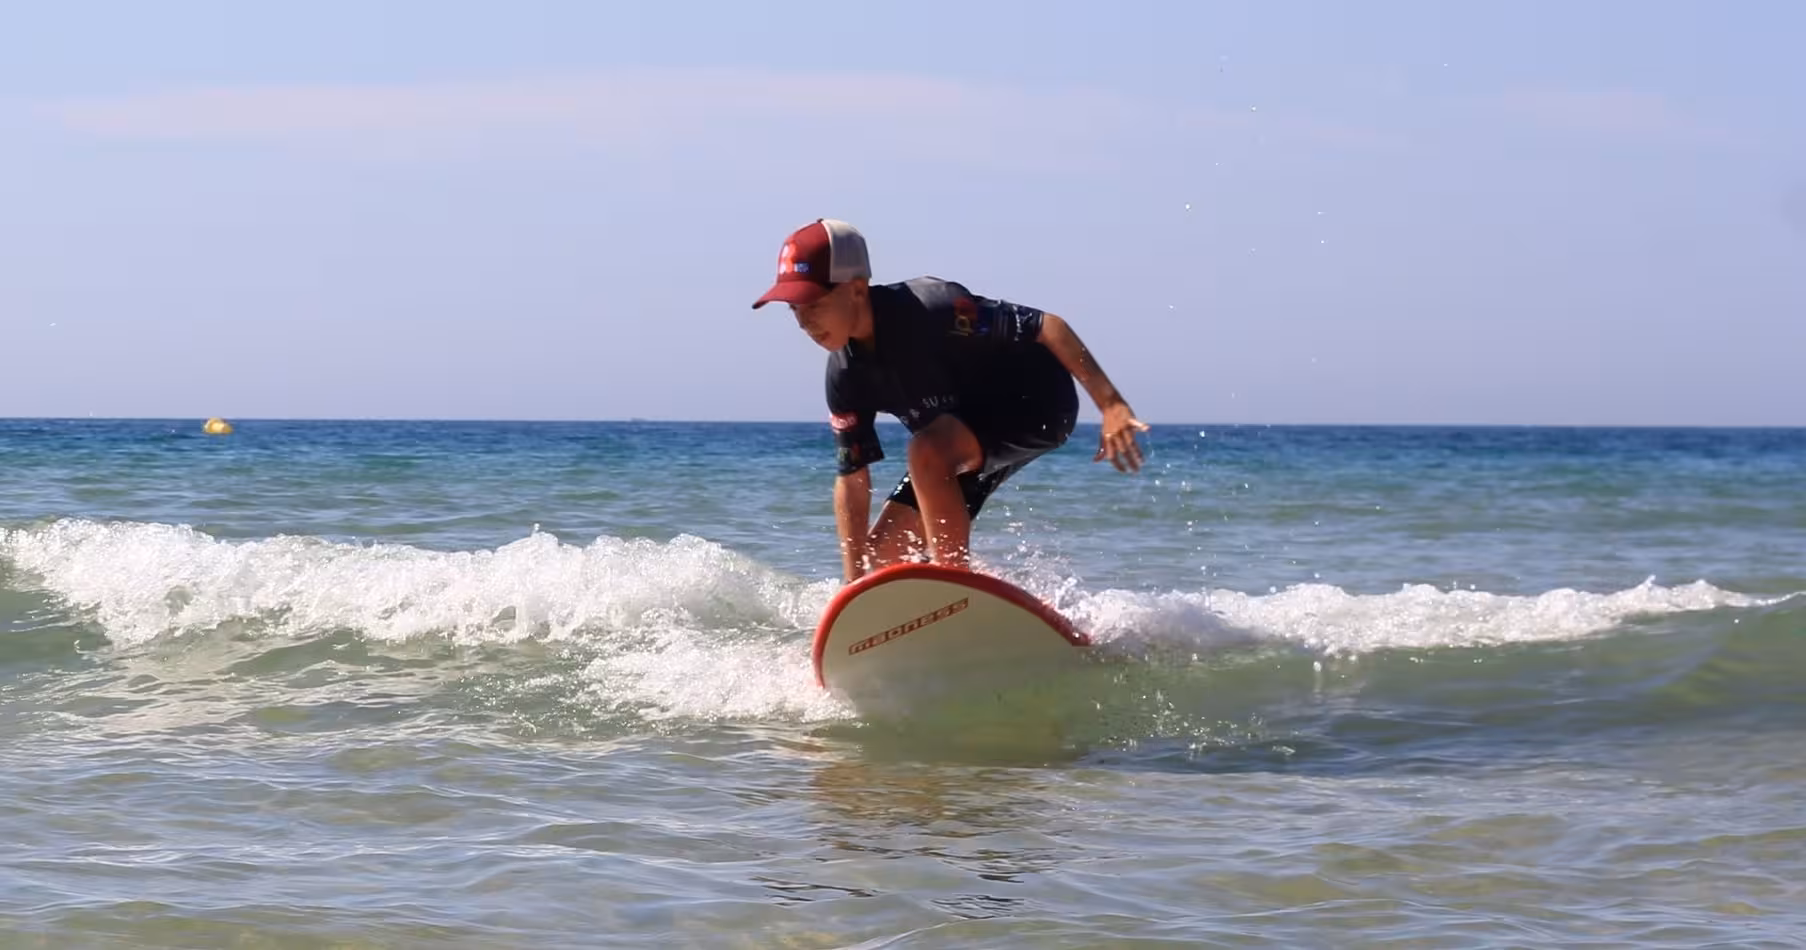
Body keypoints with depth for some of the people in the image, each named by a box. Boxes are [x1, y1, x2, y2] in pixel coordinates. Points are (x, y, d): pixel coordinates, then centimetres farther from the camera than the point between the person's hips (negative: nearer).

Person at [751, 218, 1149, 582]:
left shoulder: (930, 308, -31)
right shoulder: (846, 376, -10)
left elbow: (1047, 327, -29)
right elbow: (852, 478, -2)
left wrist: (1111, 404, -34)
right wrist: (854, 588, -5)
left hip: (1036, 402, -8)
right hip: (959, 443, 8)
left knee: (927, 453, -35)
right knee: (880, 558, 2)